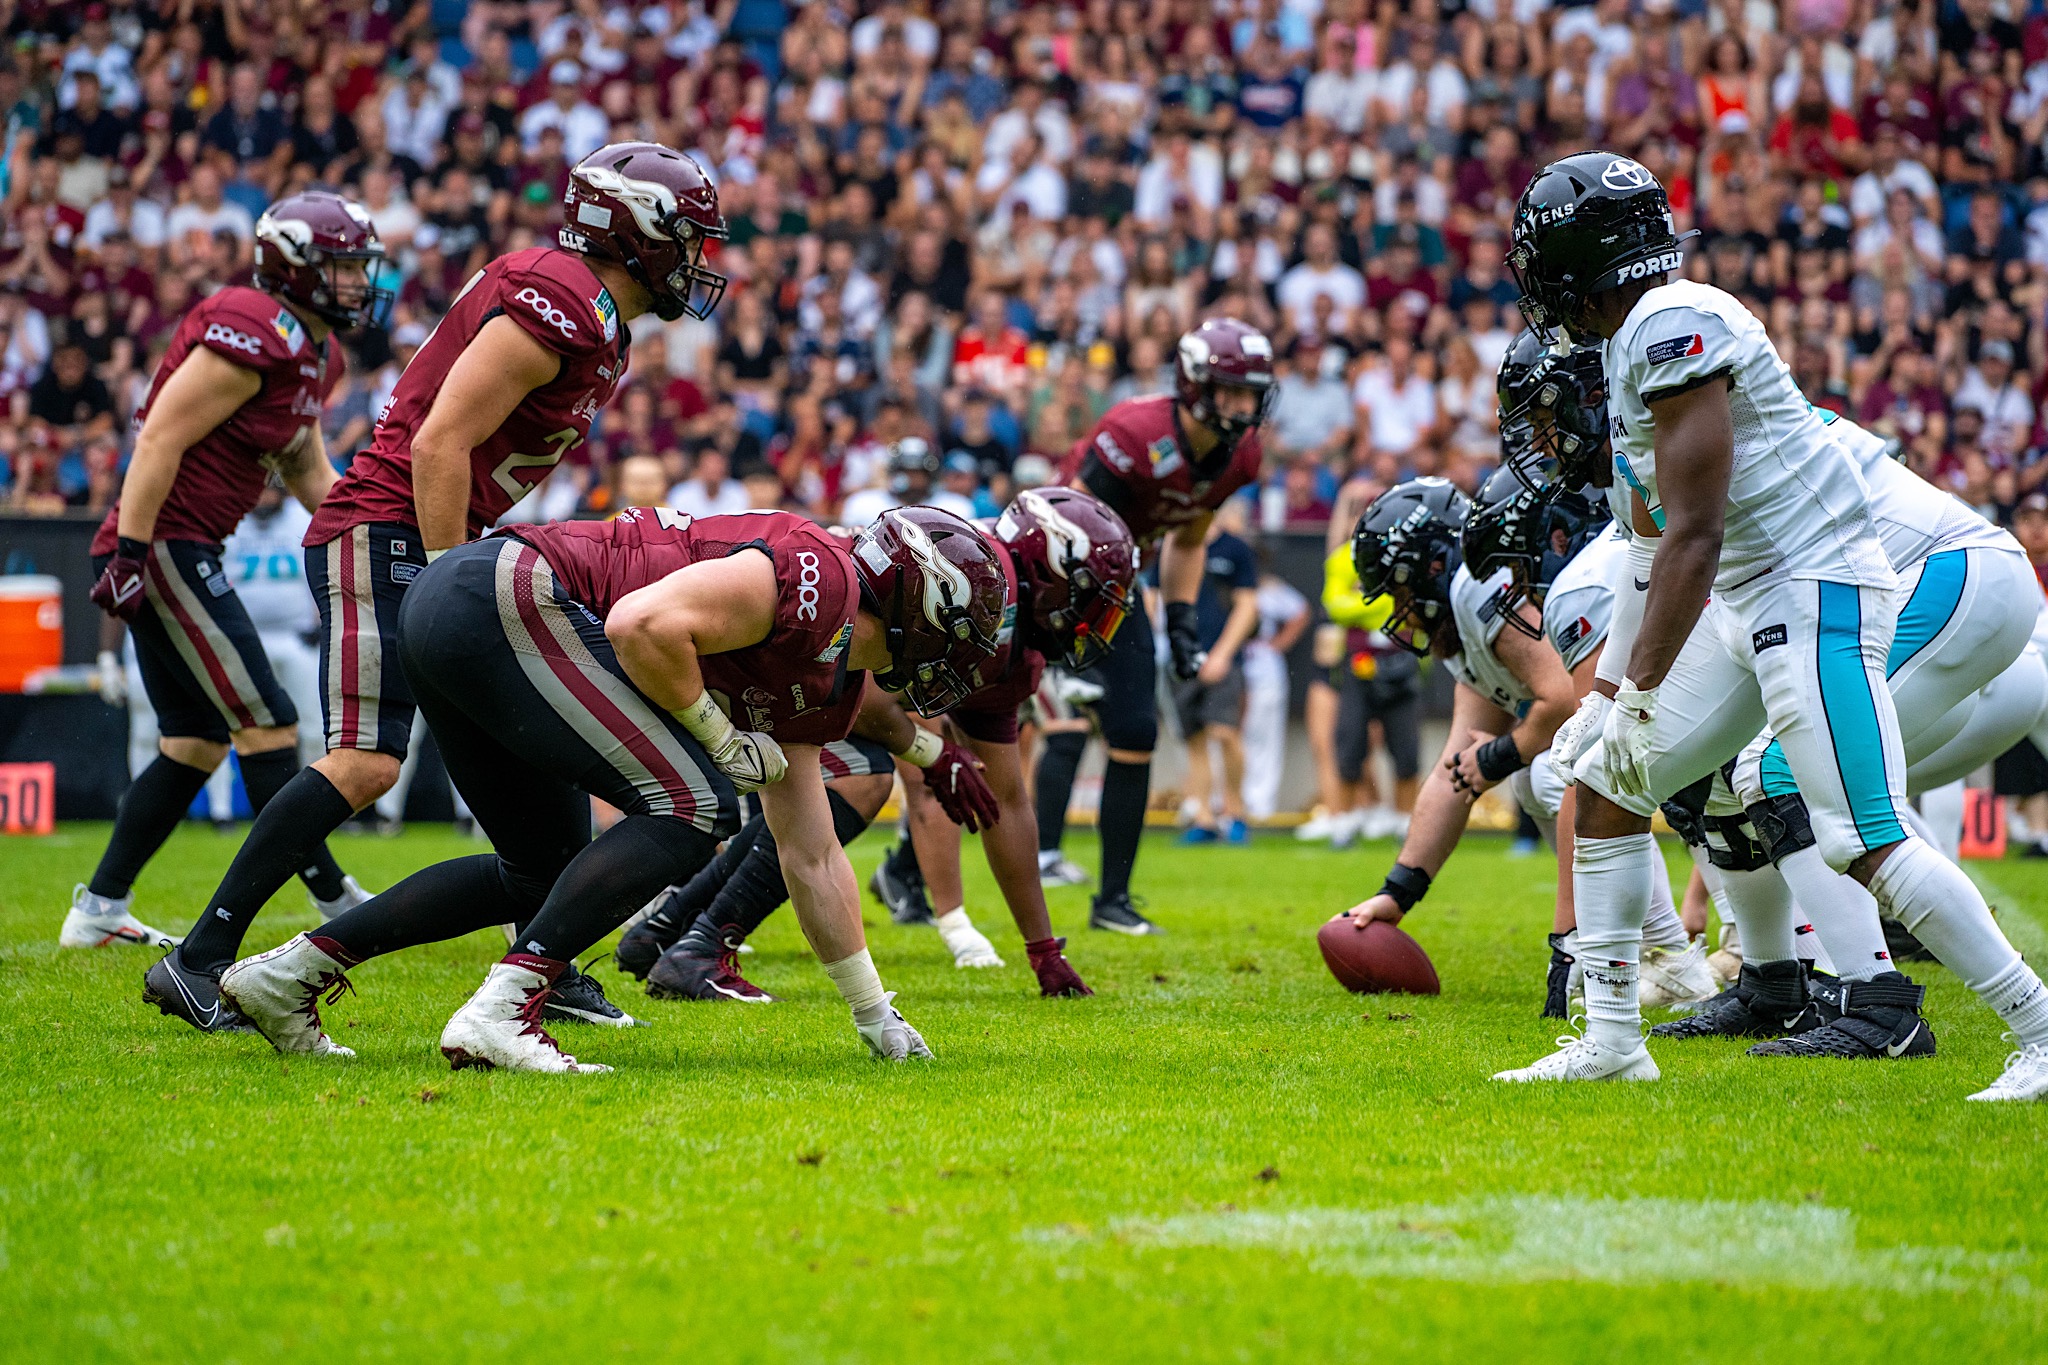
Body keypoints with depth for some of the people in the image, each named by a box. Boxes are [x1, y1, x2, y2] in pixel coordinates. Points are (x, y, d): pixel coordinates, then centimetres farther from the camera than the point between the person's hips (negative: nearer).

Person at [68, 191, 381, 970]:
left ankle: (99, 910, 20)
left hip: (185, 551, 11)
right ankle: (334, 902, -2)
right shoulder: (254, 337, -18)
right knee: (267, 727, -7)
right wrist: (130, 553, -23)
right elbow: (161, 441, -21)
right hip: (163, 546, -11)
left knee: (195, 742, 14)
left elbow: (309, 474, 22)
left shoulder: (312, 353, 14)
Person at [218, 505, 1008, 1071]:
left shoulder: (827, 688, 19)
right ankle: (500, 1014, -21)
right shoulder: (818, 579, -11)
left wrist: (876, 1016, 32)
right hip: (501, 600, -10)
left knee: (545, 875, 20)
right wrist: (722, 740, -9)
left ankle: (287, 974, 21)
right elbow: (644, 624, -22)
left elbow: (812, 859, 27)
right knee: (691, 805, -13)